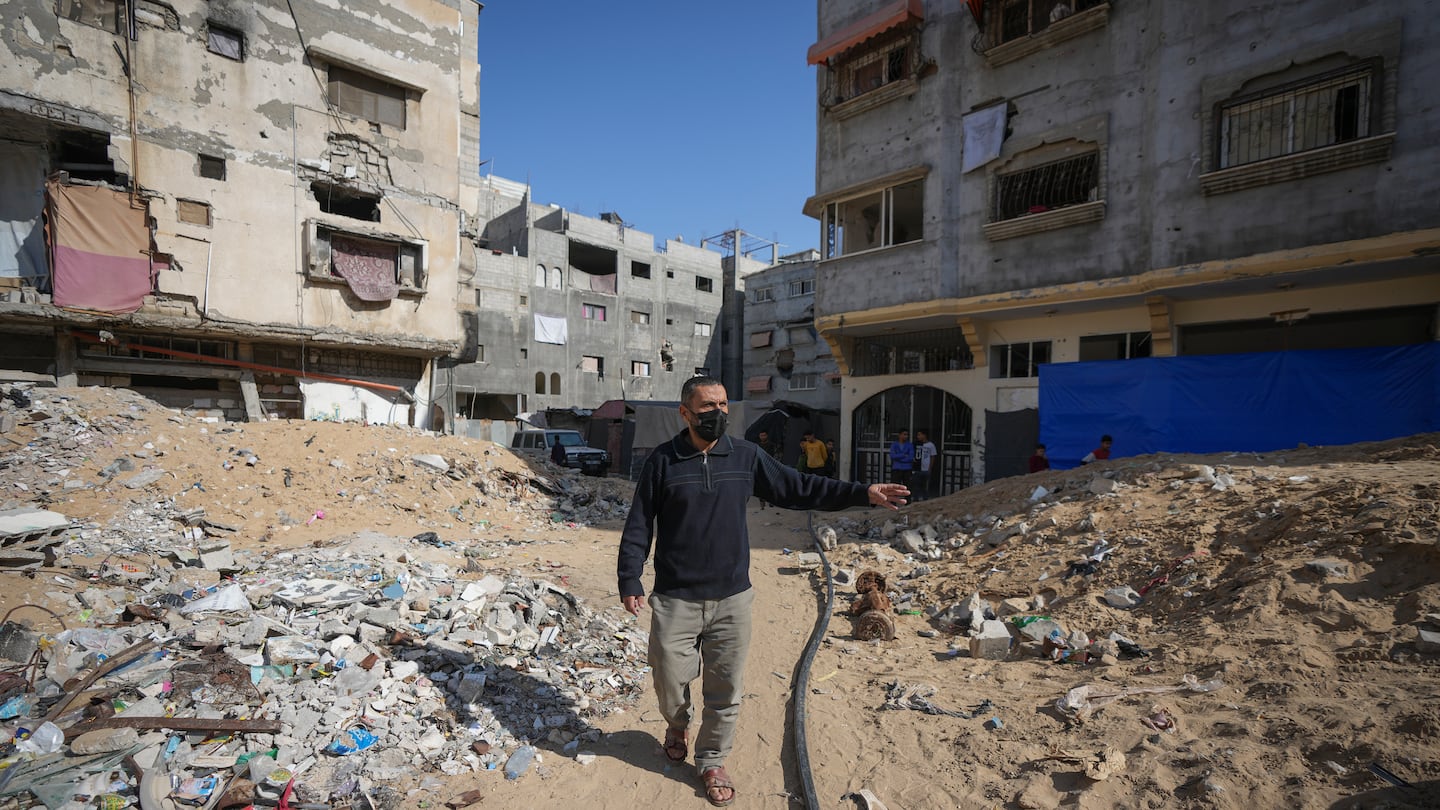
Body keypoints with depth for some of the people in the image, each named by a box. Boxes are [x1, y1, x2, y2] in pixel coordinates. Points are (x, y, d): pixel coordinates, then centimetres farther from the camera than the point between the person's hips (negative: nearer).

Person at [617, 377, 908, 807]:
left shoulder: (746, 456, 0)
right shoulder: (662, 460, -7)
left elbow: (798, 488, 4)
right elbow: (638, 526, -3)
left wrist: (862, 494, -2)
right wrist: (629, 581, -8)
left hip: (732, 599, 2)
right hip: (675, 599, -1)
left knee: (725, 690, 11)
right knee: (670, 679, 11)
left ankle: (712, 761, 37)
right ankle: (678, 726, 46)